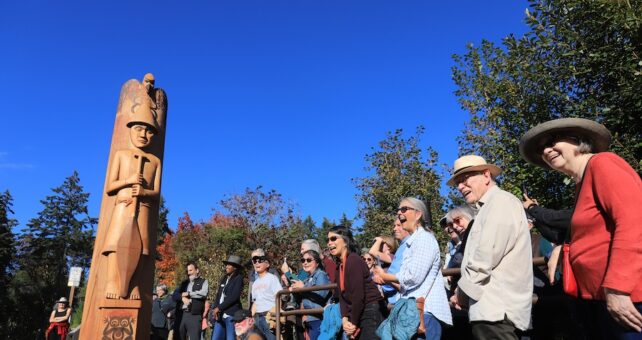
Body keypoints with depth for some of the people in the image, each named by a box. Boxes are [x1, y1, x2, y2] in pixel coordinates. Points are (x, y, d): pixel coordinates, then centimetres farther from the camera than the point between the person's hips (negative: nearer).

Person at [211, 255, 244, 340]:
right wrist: (215, 309, -2)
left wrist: (219, 308, -12)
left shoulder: (238, 278, -5)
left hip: (232, 315, -7)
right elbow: (218, 295, 14)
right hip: (220, 315, 7)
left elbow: (234, 296, -14)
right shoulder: (224, 278, 16)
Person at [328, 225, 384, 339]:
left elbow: (358, 295, -19)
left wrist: (353, 323, -11)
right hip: (358, 315, 9)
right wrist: (345, 319, -7)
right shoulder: (339, 267, 13)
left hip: (371, 313, -9)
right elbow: (342, 297, 8)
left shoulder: (354, 260, -15)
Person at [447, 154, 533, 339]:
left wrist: (461, 293, -7)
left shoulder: (501, 201, -7)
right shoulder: (488, 208, 22)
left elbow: (485, 258, -18)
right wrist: (463, 295, 6)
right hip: (493, 309, 9)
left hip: (496, 310, -9)